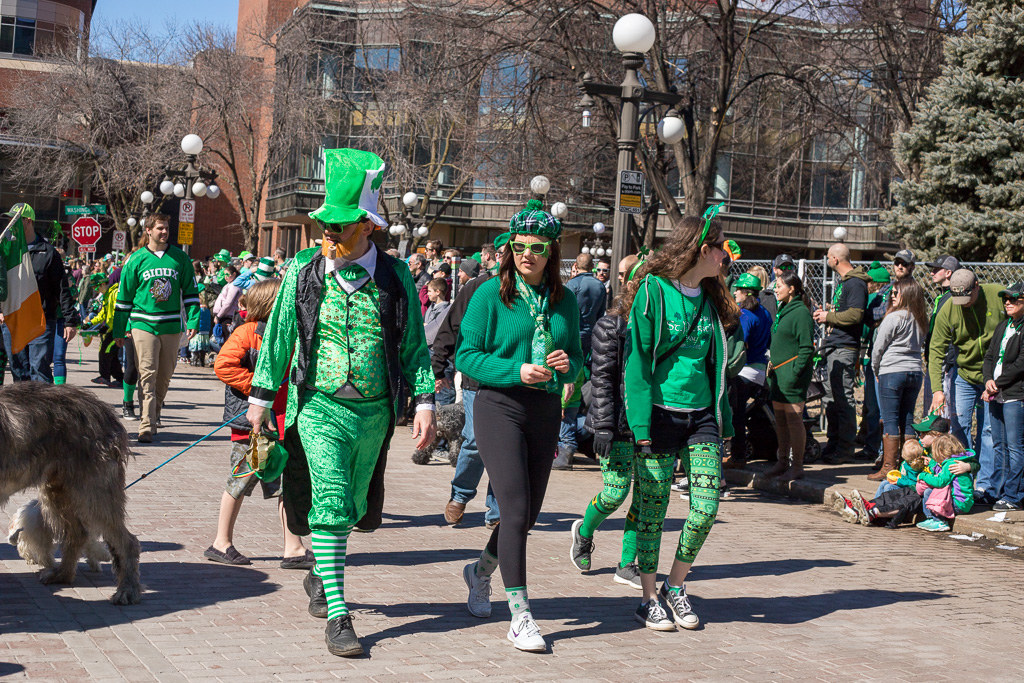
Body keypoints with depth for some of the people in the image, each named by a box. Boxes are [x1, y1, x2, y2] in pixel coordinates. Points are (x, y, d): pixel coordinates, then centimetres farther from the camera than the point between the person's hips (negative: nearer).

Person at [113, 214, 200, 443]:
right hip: (143, 324, -2)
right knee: (147, 375, -9)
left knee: (164, 376, 9)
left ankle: (154, 414, 27)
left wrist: (193, 321, 0)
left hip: (172, 326, 2)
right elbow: (124, 297, 8)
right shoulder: (136, 261, 3)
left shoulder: (180, 258, 6)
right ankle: (147, 426, -13)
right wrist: (119, 330, 7)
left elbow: (191, 292, 10)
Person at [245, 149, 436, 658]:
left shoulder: (395, 277, 0)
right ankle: (337, 615, -5)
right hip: (320, 407, -2)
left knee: (354, 505, 16)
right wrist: (261, 396, 9)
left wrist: (424, 401, -2)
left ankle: (320, 575, 43)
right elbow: (278, 338, 7)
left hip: (375, 411, 2)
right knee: (330, 506, -10)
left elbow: (414, 345, 4)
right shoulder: (303, 273, -2)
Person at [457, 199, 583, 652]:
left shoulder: (564, 300, 8)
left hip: (546, 410, 5)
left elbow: (577, 356, 15)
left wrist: (568, 364, -8)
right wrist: (517, 370, -19)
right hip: (500, 406, -5)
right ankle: (520, 616, -4)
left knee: (529, 513, 13)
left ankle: (480, 571, 41)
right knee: (514, 508, -12)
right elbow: (467, 356, -7)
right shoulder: (491, 294, -5)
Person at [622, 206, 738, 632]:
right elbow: (637, 360, -9)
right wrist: (641, 424, -15)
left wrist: (724, 421, 13)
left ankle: (676, 586, 17)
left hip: (701, 415, 5)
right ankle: (650, 599, 14)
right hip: (660, 413, -5)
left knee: (706, 507, -3)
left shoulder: (709, 298, 12)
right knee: (652, 509, 0)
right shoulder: (653, 291, -6)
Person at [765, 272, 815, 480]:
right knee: (780, 419, 12)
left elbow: (807, 348, -15)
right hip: (778, 373, 9)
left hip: (792, 374, -9)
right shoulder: (783, 311, 16)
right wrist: (771, 372, 17)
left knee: (793, 419, -5)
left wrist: (795, 373, -20)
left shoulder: (801, 312, -11)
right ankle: (783, 461, 21)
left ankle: (797, 466, 0)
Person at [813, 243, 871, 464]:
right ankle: (834, 443, 21)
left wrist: (829, 317, -11)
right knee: (830, 399, 13)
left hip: (845, 348, -11)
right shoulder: (842, 281, 21)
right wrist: (826, 313, 11)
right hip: (833, 346, 11)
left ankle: (845, 449, -3)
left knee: (844, 399, -8)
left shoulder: (855, 283, -12)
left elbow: (855, 315, -22)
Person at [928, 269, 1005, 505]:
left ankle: (986, 487, 5)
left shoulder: (999, 296, -13)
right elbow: (936, 351, -9)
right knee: (959, 426, -3)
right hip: (964, 375, 1)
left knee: (989, 430, -1)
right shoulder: (947, 311, -11)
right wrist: (937, 389, -19)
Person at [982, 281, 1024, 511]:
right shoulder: (1003, 326, 17)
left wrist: (997, 384, -11)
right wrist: (989, 379, -3)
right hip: (997, 396, 8)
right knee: (999, 446, 13)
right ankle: (997, 492, 20)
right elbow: (990, 356, 16)